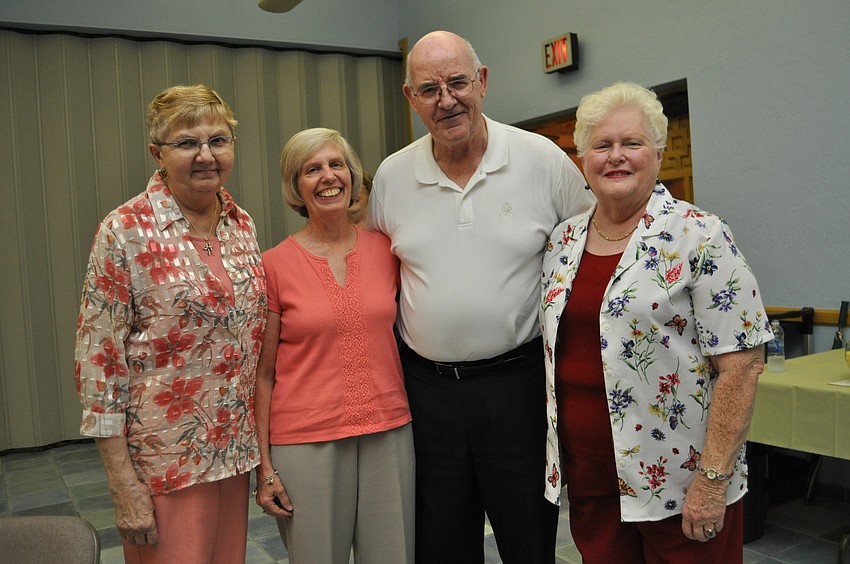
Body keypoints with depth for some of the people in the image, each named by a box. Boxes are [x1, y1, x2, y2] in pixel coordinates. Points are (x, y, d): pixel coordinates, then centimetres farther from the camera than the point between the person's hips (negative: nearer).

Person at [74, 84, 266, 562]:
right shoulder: (126, 231, -13)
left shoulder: (242, 223, 3)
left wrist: (263, 440, 11)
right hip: (166, 457, -5)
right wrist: (123, 481, -13)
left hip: (237, 448, 5)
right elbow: (99, 358, -13)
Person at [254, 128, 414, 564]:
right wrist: (264, 466, -3)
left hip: (389, 433, 3)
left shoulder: (385, 249, 3)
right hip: (307, 442, -2)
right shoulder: (275, 265, -5)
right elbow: (263, 373, -2)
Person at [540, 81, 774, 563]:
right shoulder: (563, 242, 5)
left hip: (675, 482, -5)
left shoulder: (700, 237, -10)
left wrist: (713, 477, -17)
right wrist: (556, 454, 11)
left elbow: (741, 364, -14)